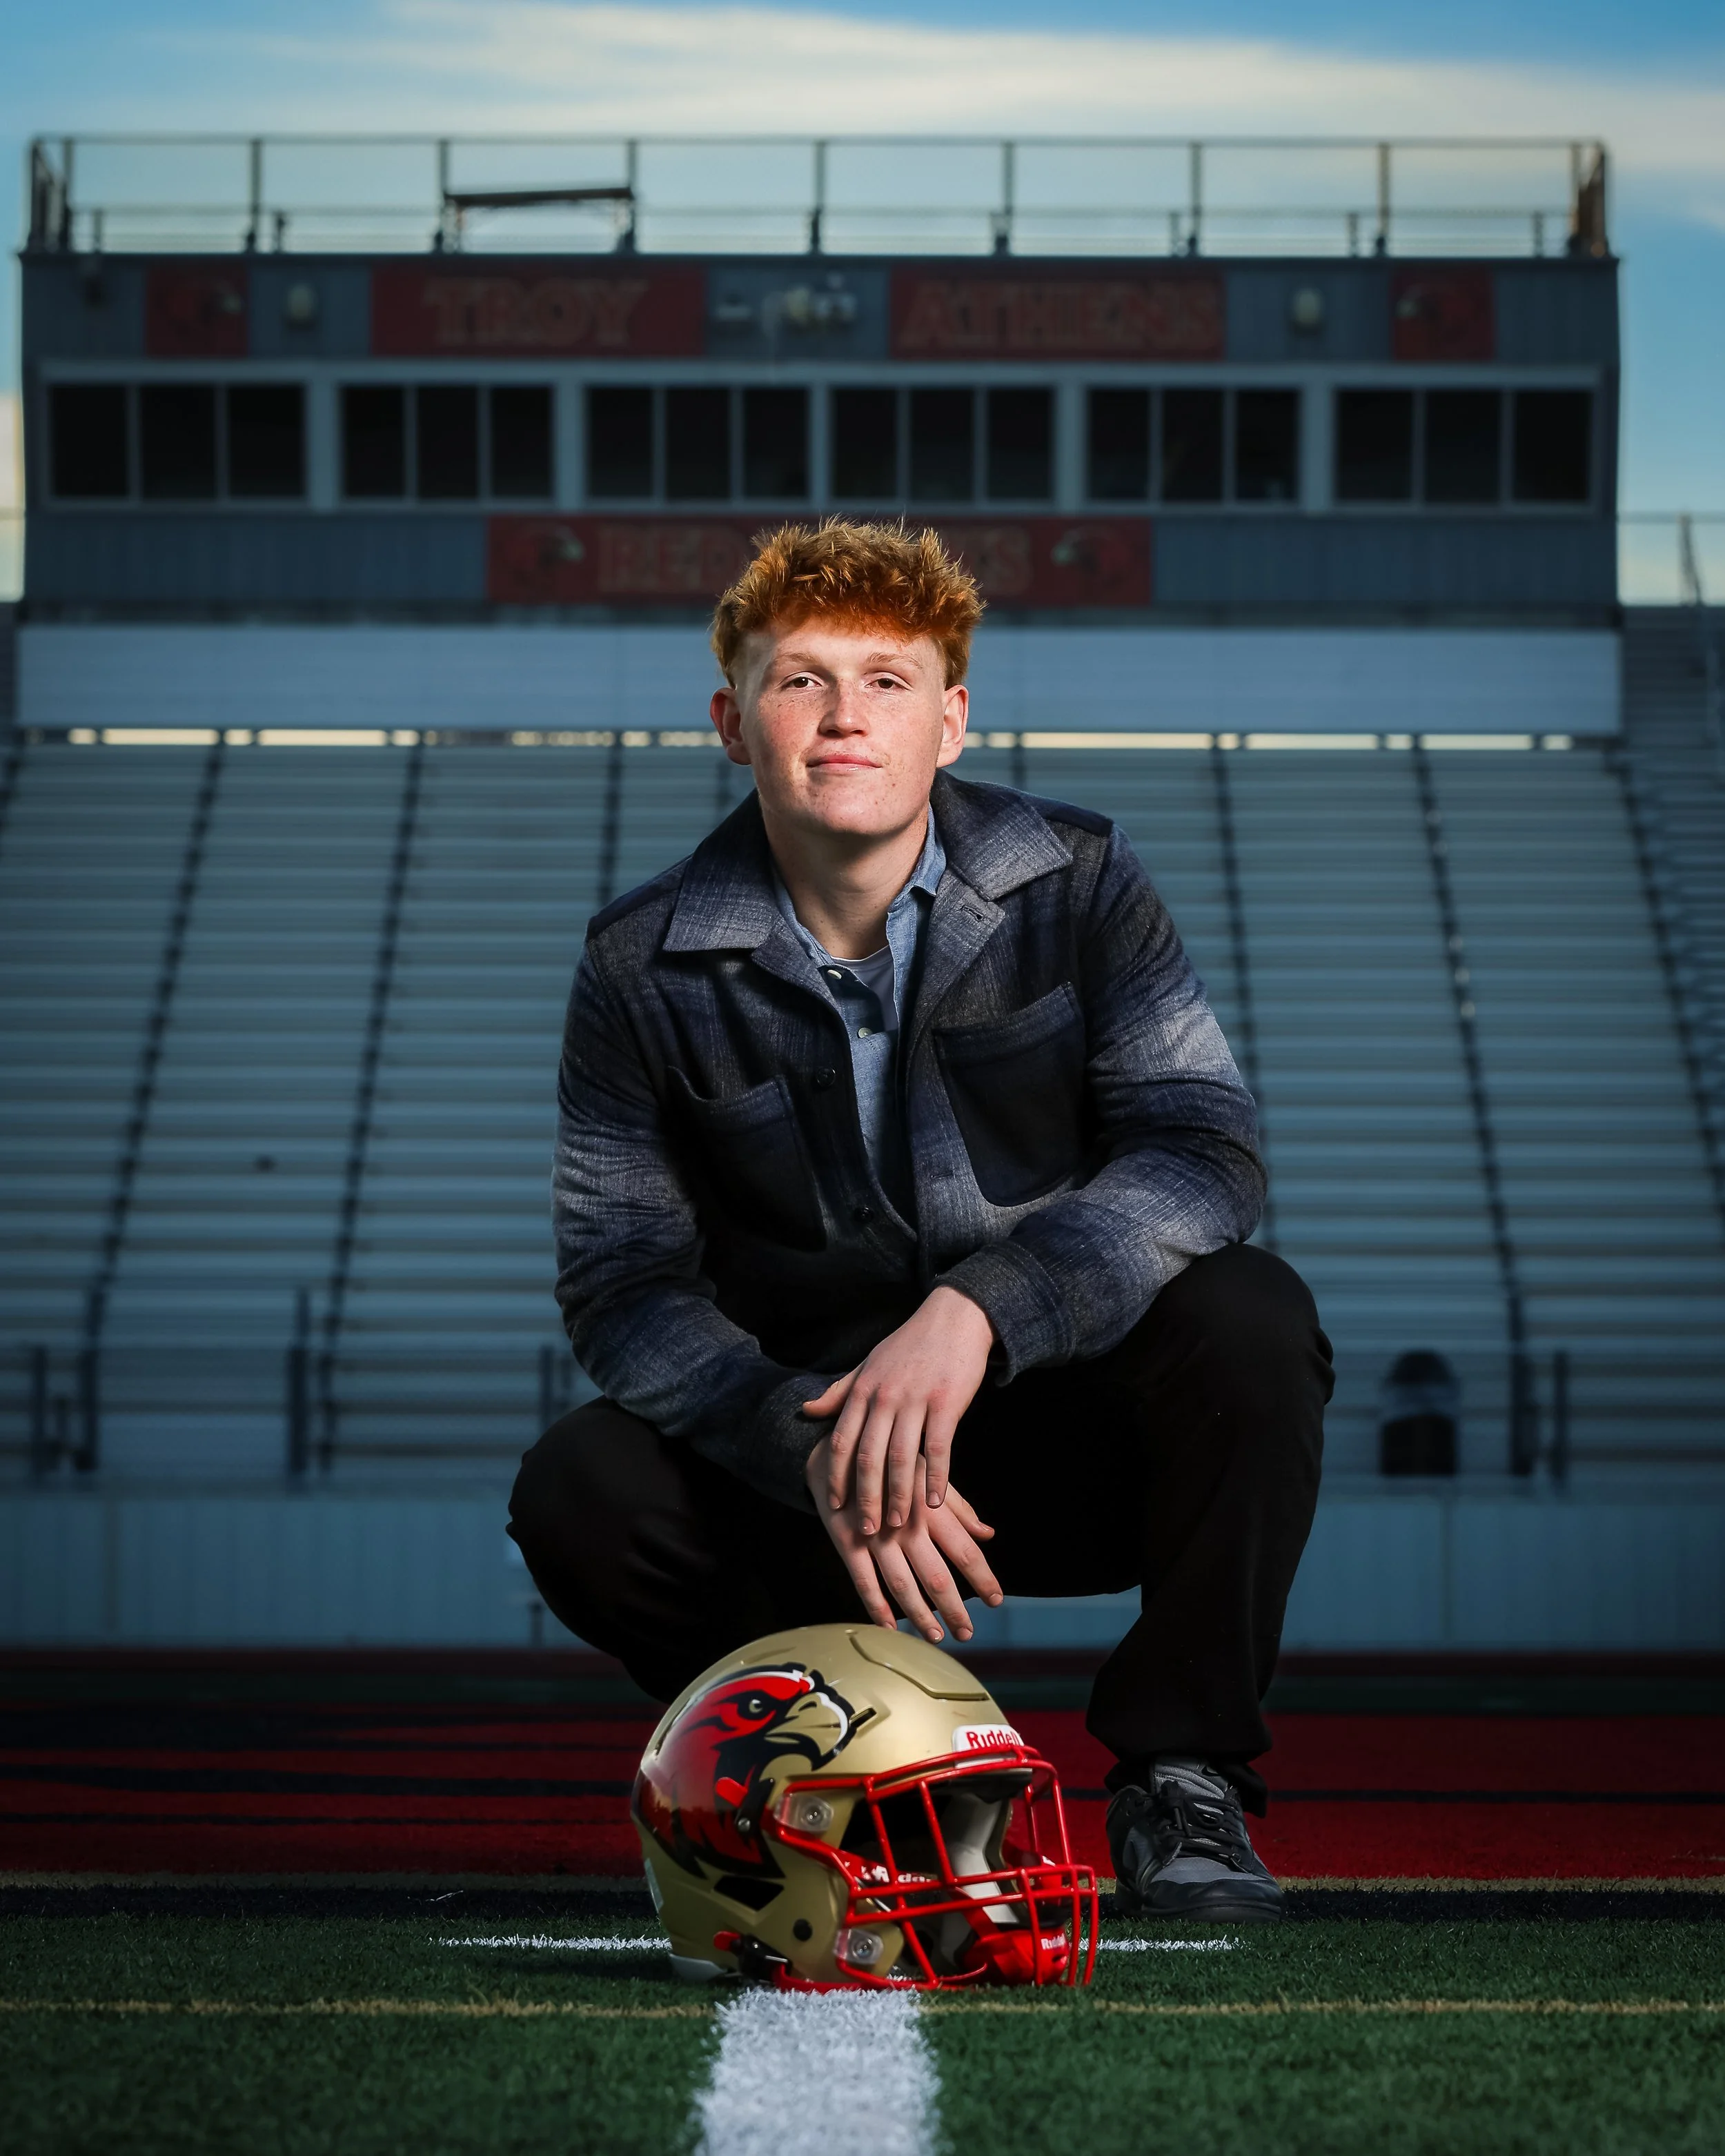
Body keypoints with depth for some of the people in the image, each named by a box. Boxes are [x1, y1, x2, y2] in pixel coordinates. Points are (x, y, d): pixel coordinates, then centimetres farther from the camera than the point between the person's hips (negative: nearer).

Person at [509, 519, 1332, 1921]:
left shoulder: (1075, 885, -6)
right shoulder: (650, 967, -5)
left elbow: (1206, 1151, -18)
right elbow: (623, 1281, -9)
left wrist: (971, 1311, -35)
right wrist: (818, 1454, -28)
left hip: (1073, 1436, 0)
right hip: (808, 1438, 1)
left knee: (1247, 1320, -30)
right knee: (579, 1494, -26)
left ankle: (1178, 1774, -11)